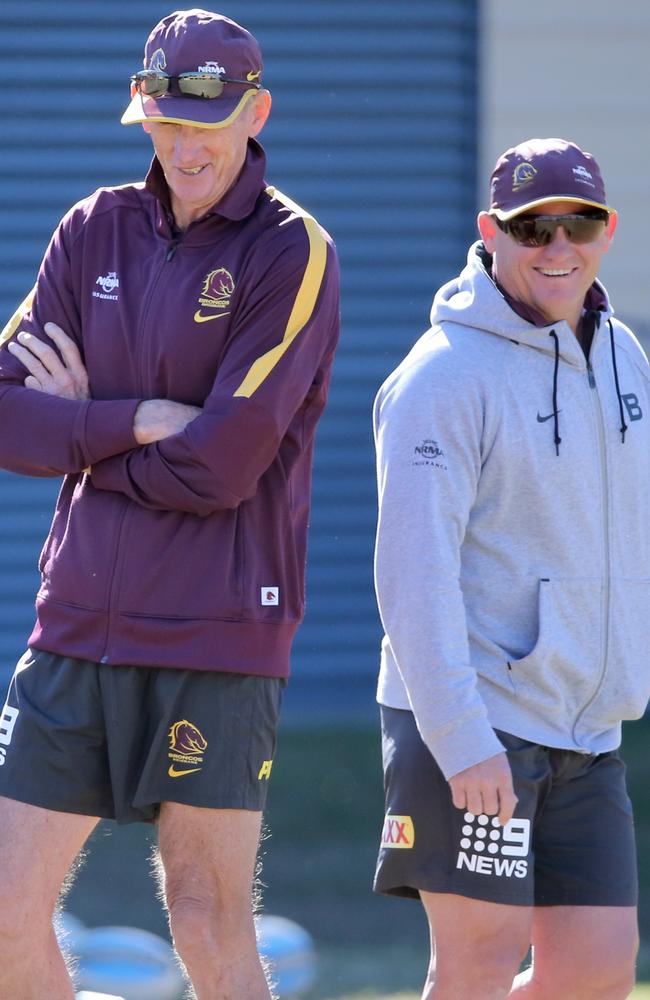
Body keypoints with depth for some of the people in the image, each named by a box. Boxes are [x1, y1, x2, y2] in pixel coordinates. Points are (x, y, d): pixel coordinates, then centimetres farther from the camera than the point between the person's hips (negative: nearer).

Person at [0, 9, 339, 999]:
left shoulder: (293, 252, -6)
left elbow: (221, 465, -14)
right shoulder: (93, 232, 10)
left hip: (218, 637, -5)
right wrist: (138, 420, -12)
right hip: (80, 622, 5)